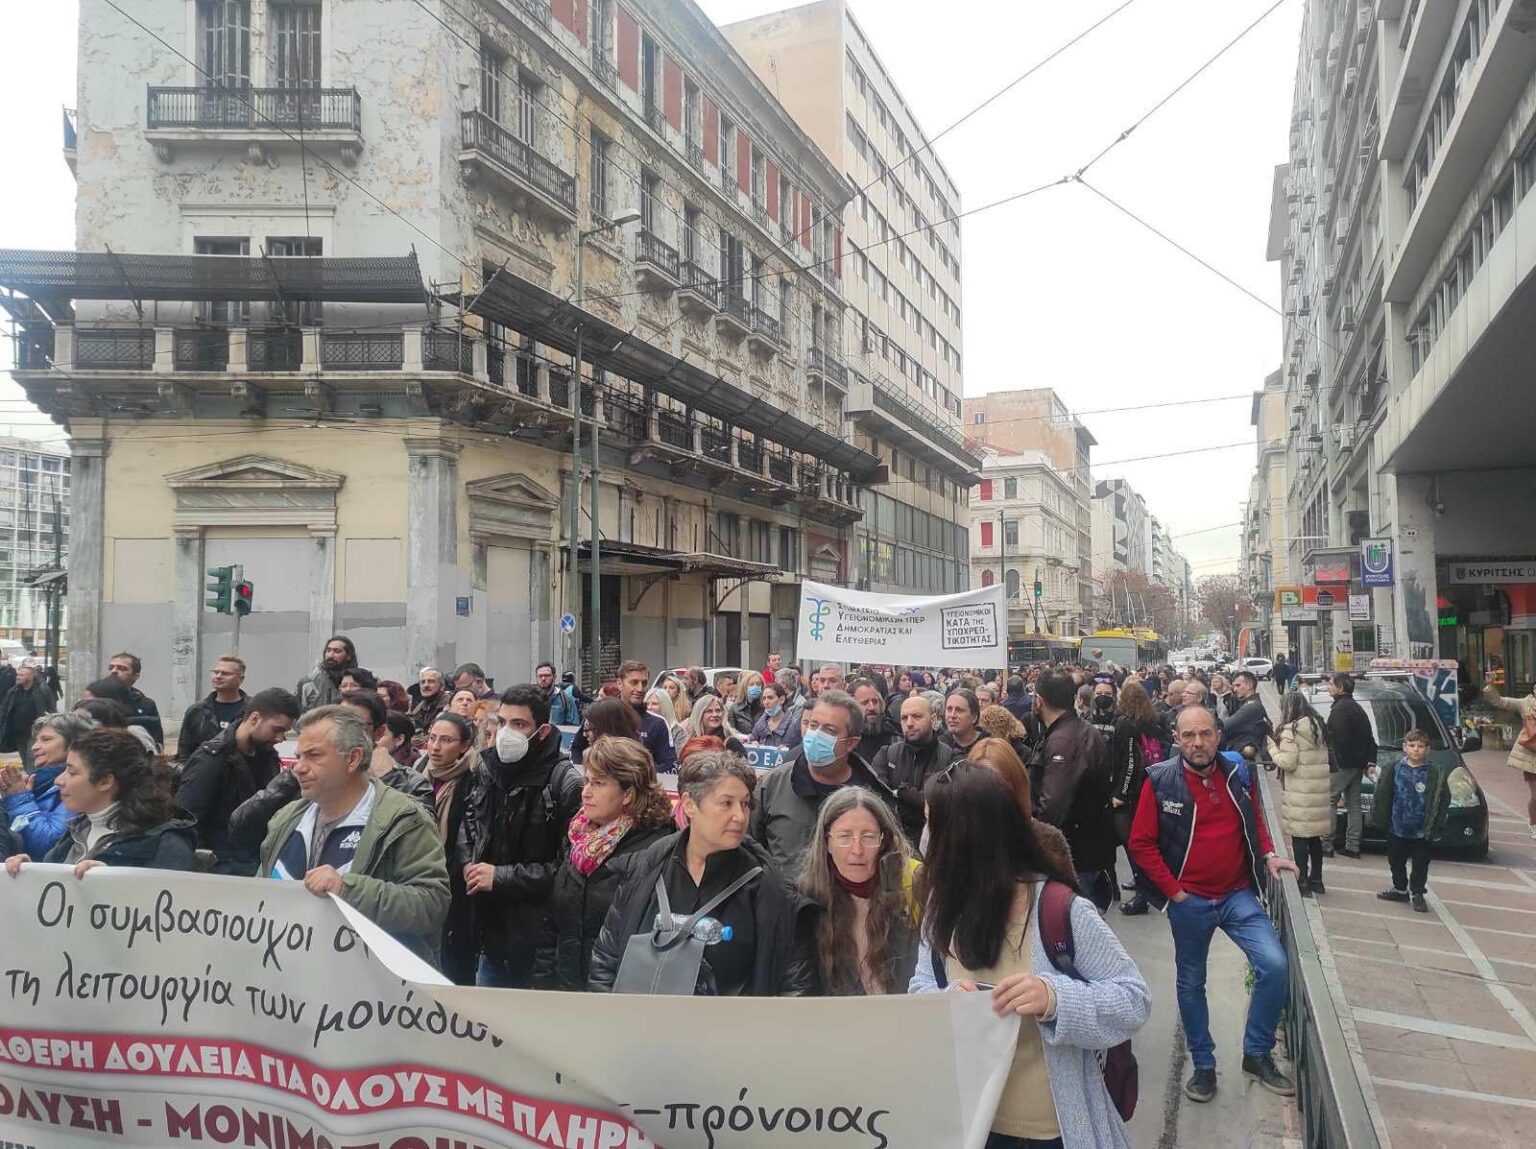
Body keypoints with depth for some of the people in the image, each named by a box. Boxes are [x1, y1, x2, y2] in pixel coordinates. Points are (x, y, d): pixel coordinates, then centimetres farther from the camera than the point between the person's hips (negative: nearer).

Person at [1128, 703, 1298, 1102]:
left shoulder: (1239, 774, -3)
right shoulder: (1160, 781, -12)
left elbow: (1255, 821, 15)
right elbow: (1141, 843, -8)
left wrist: (1268, 854, -3)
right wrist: (1172, 890, -10)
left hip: (1238, 894, 2)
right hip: (1188, 900, -2)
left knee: (1275, 965, -12)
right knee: (1191, 983, 11)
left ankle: (1257, 1053, 10)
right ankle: (1203, 1065, 30)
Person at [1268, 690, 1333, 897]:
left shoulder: (1290, 730, -12)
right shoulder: (1318, 726, 12)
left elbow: (1287, 763, -15)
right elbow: (1325, 758, 16)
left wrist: (1272, 746, -2)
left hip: (1301, 793, -8)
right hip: (1319, 790, 8)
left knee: (1299, 838, 0)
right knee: (1314, 837, 16)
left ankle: (1303, 881, 2)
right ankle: (1316, 879, 23)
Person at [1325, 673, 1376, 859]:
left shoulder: (1340, 709, -14)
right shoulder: (1358, 708, 18)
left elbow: (1338, 738, -22)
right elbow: (1369, 738, 19)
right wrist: (1370, 761, 17)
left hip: (1341, 764, -10)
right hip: (1358, 764, 10)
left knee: (1329, 801, -6)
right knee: (1353, 804, 11)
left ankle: (1327, 843, -8)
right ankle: (1353, 845, 14)